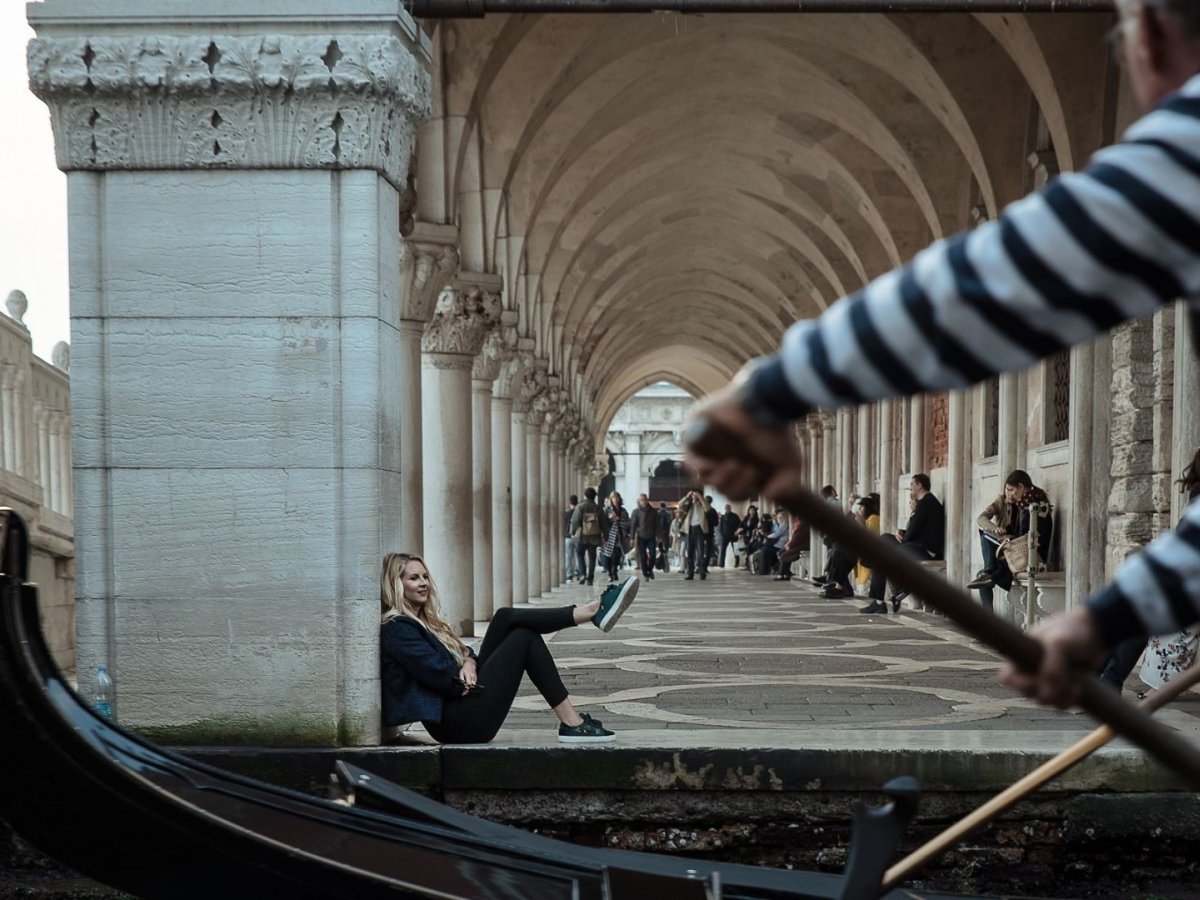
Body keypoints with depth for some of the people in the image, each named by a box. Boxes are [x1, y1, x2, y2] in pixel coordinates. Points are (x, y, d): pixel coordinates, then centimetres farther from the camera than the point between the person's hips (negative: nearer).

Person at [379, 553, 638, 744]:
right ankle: (572, 724, -12)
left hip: (462, 699, 10)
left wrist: (469, 663, -7)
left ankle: (593, 611, -9)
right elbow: (436, 672, -19)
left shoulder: (422, 621, 22)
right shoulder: (396, 628, -10)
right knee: (524, 637, -11)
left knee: (506, 618, -2)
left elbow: (460, 651, 16)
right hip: (457, 722, -10)